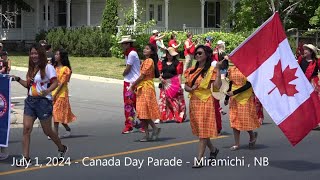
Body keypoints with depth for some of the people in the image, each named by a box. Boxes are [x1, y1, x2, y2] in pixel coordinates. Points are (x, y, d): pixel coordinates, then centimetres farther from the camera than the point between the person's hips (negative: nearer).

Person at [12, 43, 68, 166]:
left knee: (47, 131, 5)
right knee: (26, 128, -6)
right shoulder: (31, 69, 13)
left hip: (43, 101, -6)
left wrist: (47, 91, -33)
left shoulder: (47, 67, -9)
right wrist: (17, 79, 8)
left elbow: (55, 82, -16)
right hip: (30, 100, 6)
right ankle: (26, 157, -5)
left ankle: (62, 149, 29)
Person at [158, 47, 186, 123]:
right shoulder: (162, 63, 13)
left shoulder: (177, 63, 0)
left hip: (174, 84, -4)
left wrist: (179, 85, -10)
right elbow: (160, 73, 15)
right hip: (164, 84, 4)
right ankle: (161, 117, 2)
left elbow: (179, 75, -3)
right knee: (163, 101, 1)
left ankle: (178, 117, 5)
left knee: (176, 101, -2)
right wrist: (161, 78, -6)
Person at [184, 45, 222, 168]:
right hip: (193, 101, 7)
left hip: (205, 102, -7)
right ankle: (213, 149, 34)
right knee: (198, 130, 14)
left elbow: (217, 86, -18)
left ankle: (199, 159, -6)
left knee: (203, 131, -6)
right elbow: (186, 86, 11)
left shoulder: (211, 70, -6)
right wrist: (190, 89, -10)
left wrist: (217, 70, -18)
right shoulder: (191, 70, 12)